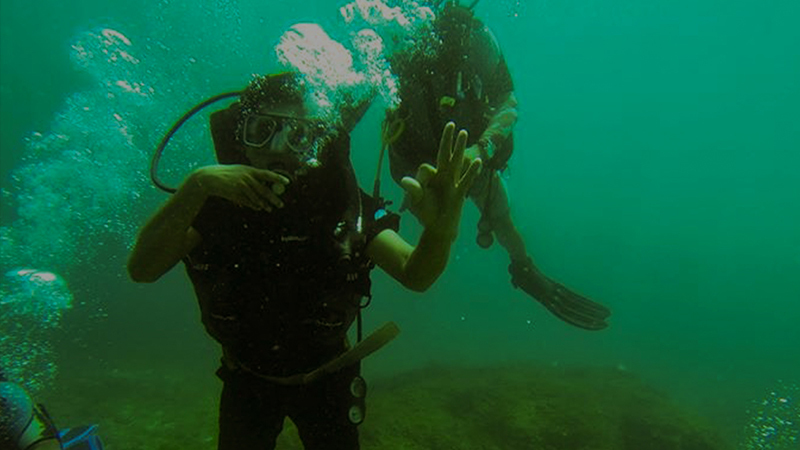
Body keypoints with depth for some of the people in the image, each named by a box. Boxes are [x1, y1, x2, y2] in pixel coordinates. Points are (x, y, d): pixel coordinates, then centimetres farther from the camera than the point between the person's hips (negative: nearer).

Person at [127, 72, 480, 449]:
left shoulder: (341, 202, -23)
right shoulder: (215, 203, -18)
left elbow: (414, 275, -33)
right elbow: (141, 269, -28)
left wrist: (440, 232, -56)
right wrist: (195, 185, -41)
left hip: (326, 375, -1)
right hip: (247, 379, 1)